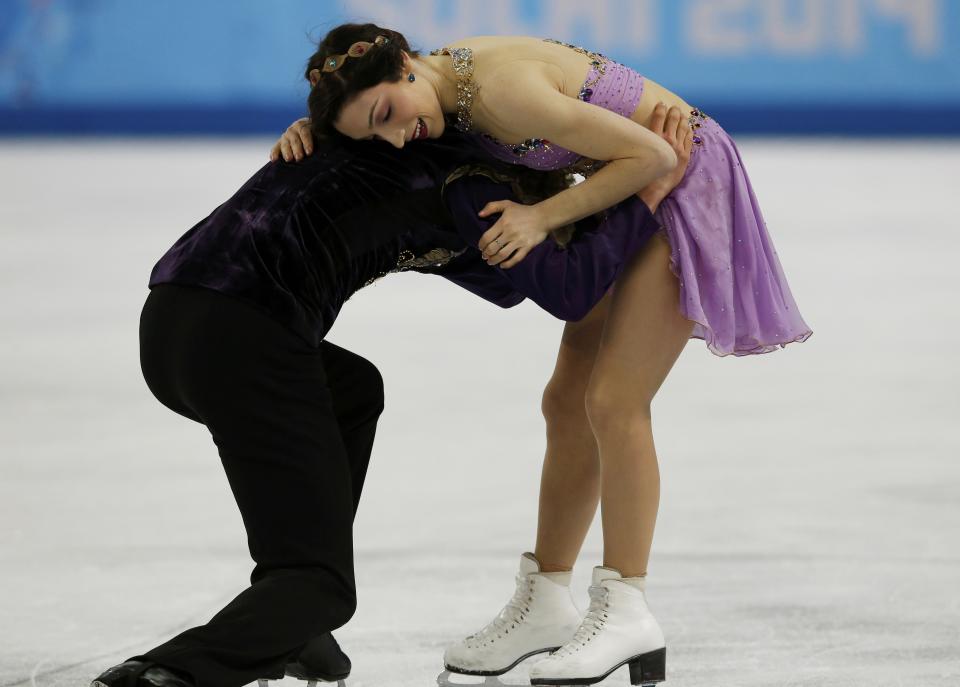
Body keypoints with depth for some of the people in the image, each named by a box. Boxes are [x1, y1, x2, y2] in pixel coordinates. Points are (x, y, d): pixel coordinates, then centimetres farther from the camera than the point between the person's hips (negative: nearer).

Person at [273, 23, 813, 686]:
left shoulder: (504, 90, -32)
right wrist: (308, 129, -6)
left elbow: (652, 154, -25)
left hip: (689, 180, -9)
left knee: (613, 403, -14)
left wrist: (544, 216, -24)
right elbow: (346, 111, 15)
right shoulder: (447, 80, -6)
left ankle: (627, 611, -8)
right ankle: (546, 604, 16)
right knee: (568, 401, 9)